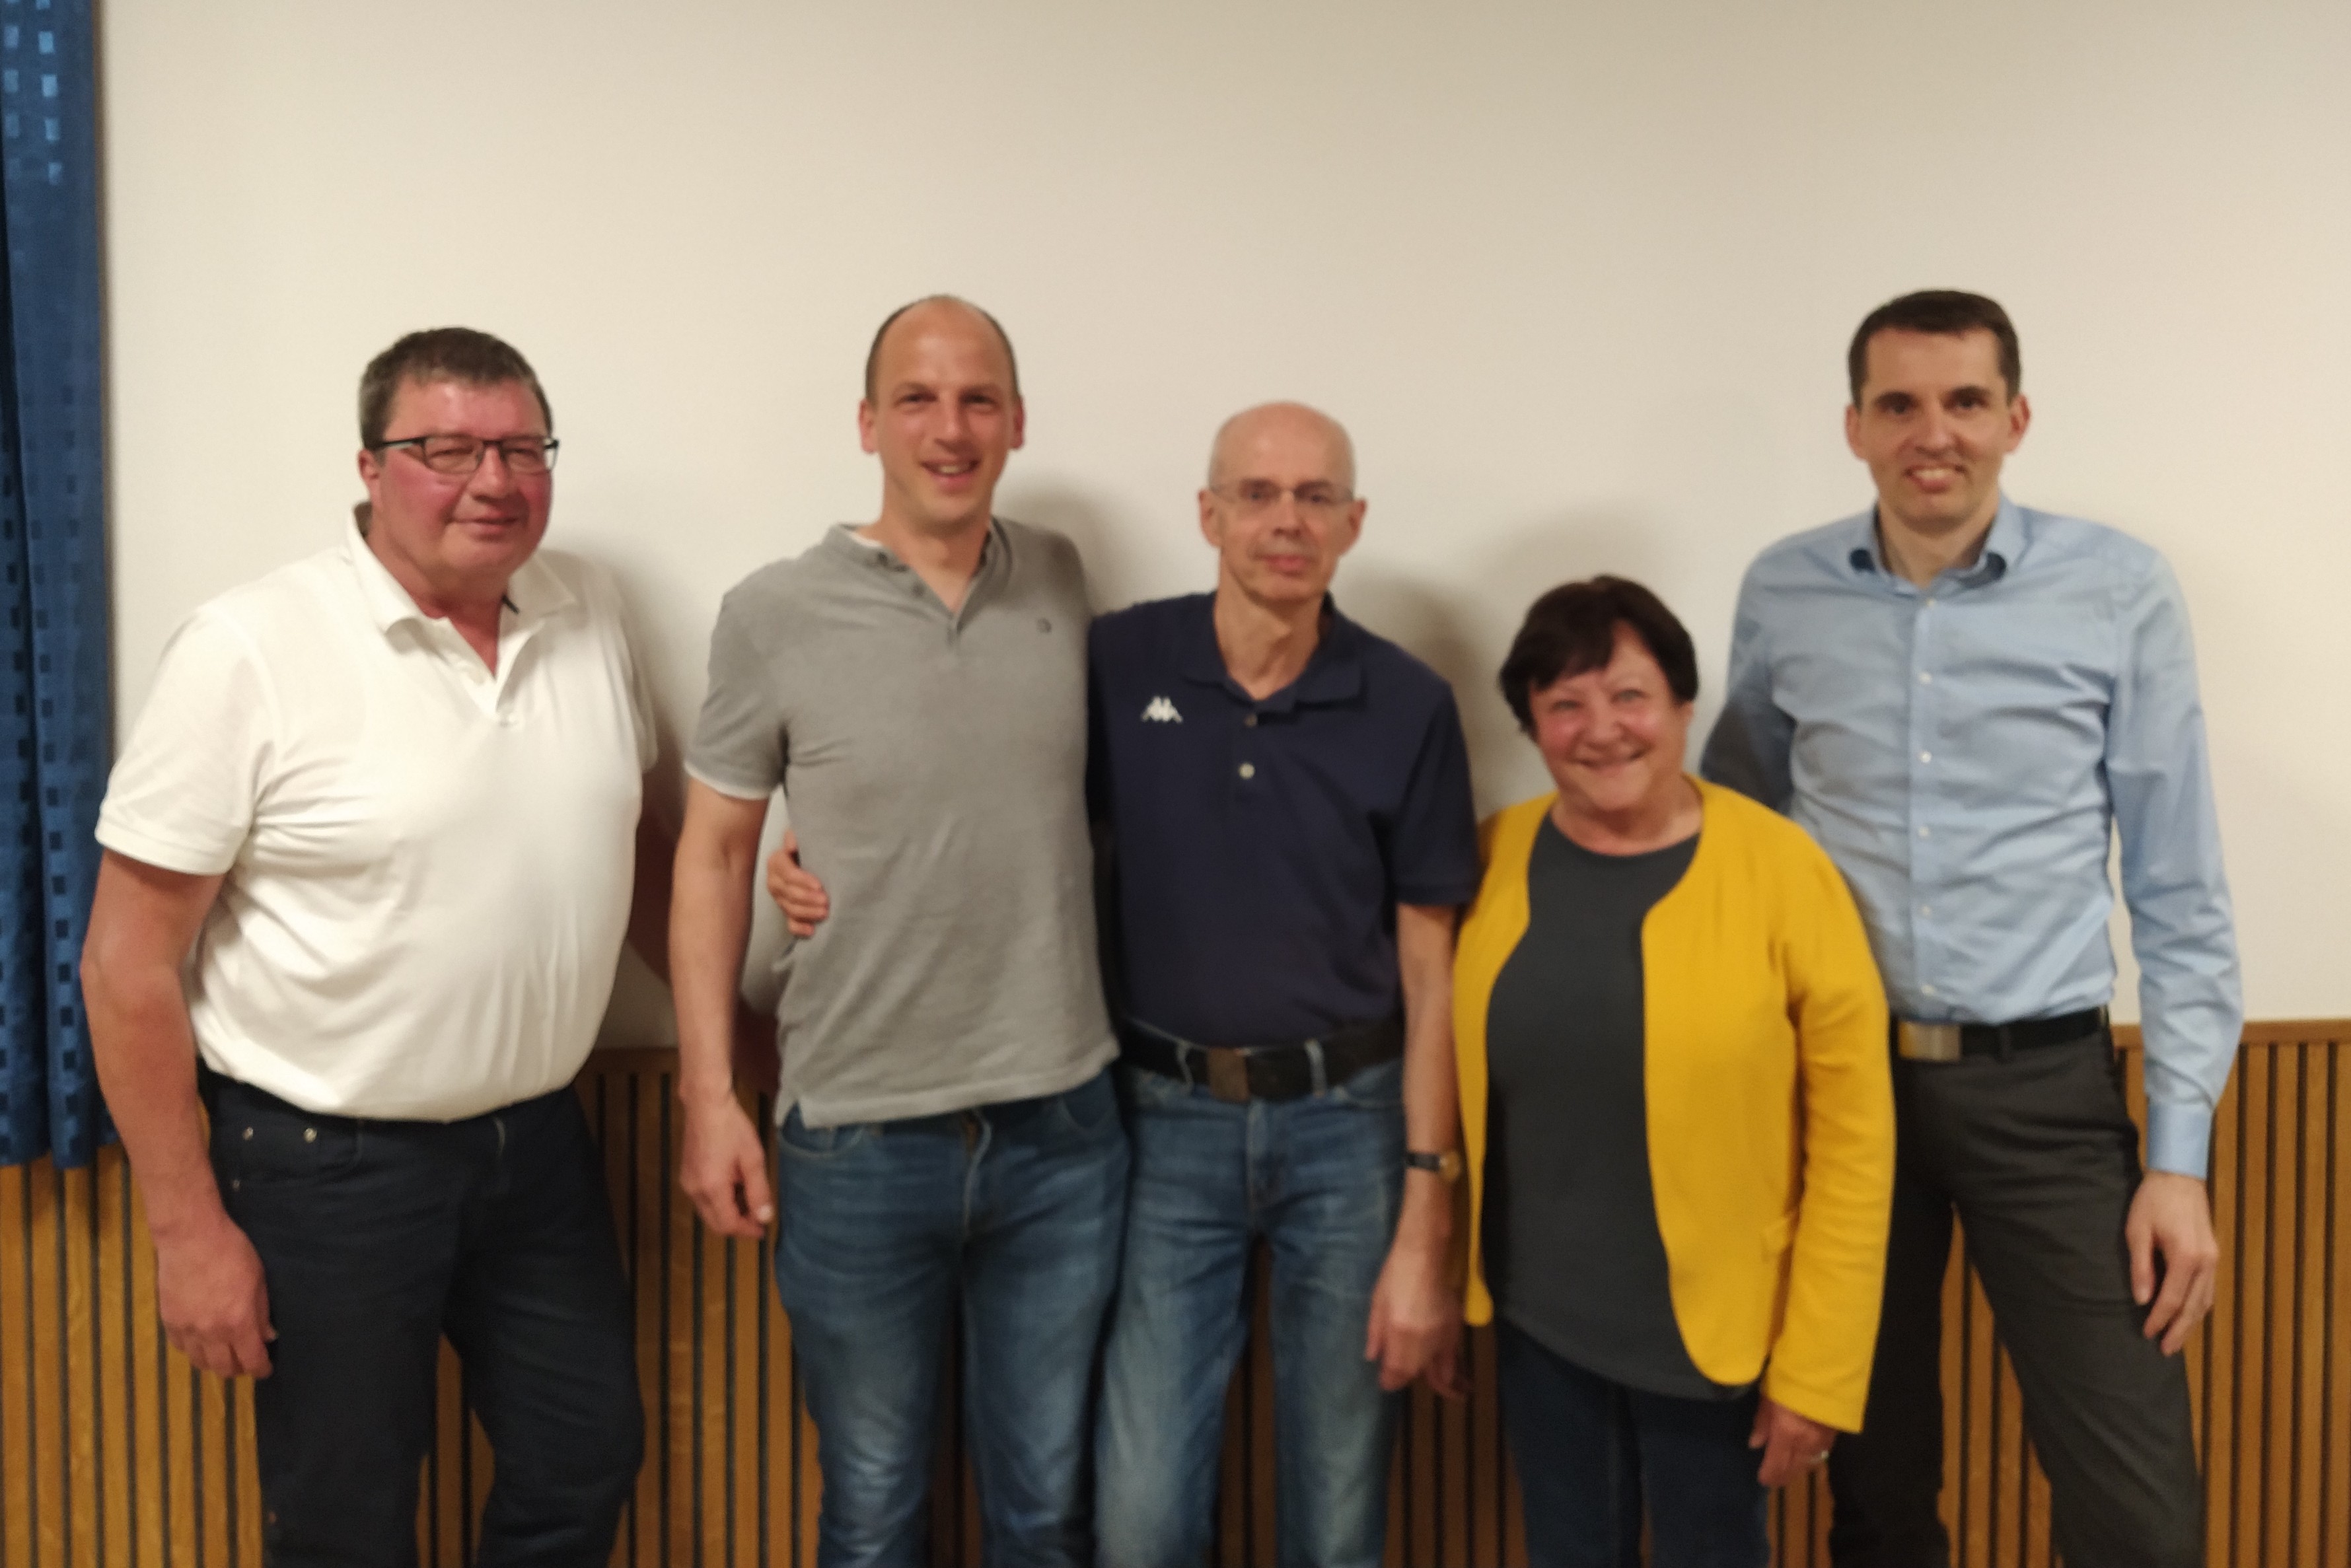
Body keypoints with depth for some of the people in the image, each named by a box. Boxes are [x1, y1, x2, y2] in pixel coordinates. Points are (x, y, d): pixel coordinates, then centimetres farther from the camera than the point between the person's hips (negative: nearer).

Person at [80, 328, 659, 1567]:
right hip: (327, 1165, -5)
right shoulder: (249, 650, -16)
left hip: (539, 1139, 5)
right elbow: (130, 961, -13)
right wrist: (189, 1229, -12)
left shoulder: (588, 613, 0)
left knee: (585, 1467, 17)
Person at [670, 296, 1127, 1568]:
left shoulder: (1061, 585, 3)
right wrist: (707, 1096, -4)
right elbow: (713, 856, 0)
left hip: (1061, 1128, 2)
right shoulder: (774, 615, -6)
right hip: (858, 1140, -2)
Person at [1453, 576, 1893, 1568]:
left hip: (1714, 1328, -3)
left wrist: (1817, 1368, -10)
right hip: (1539, 1319, 3)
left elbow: (1854, 1137, -11)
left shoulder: (1780, 870, -14)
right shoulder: (1494, 860, -3)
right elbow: (1456, 1080, 6)